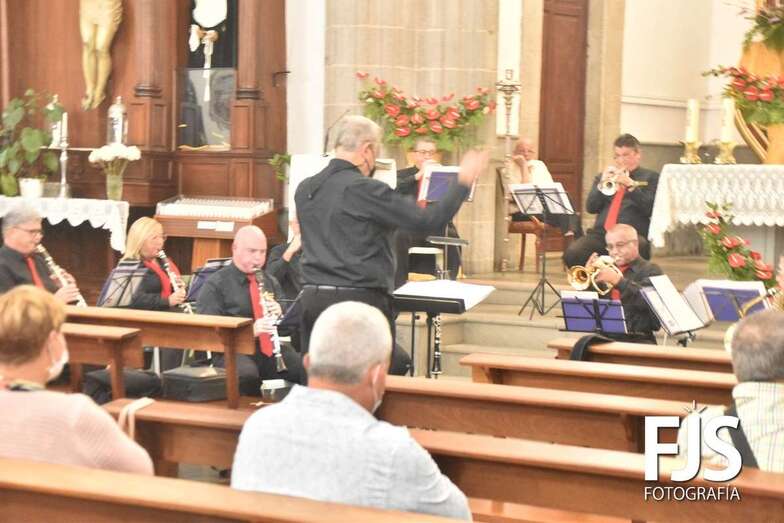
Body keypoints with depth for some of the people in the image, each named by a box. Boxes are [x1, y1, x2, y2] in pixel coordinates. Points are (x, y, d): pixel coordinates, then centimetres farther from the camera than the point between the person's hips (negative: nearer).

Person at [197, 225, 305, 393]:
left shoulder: (271, 282, 20)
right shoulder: (214, 285, 3)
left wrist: (279, 313, -4)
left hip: (272, 349, 4)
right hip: (234, 351, -4)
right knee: (247, 374, -39)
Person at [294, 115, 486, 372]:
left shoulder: (304, 189, 8)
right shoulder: (364, 189, -13)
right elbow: (429, 220, -14)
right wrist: (463, 181, -2)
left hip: (312, 299, 7)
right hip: (360, 301, -7)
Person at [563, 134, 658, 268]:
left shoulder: (650, 177, 13)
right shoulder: (604, 177, 24)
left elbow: (650, 209, -3)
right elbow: (590, 207, 11)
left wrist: (631, 185, -13)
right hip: (601, 233, 3)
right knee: (572, 254, -25)